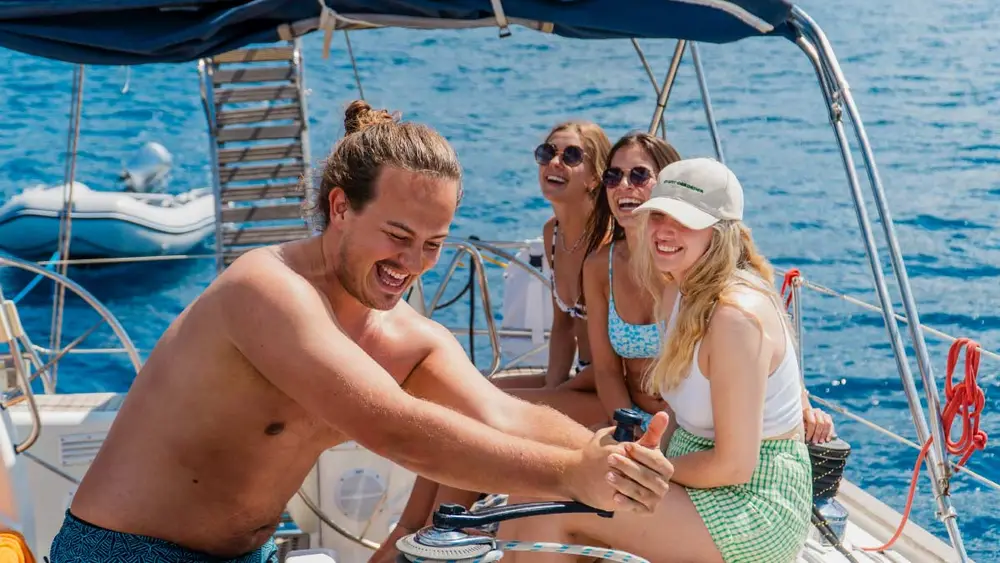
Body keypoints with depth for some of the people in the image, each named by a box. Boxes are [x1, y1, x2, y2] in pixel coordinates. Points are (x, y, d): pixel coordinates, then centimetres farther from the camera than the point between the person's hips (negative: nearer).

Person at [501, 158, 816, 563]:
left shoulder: (736, 315, -24)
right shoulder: (677, 292, 5)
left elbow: (734, 465, -23)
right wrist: (644, 461, -1)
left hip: (753, 512, -9)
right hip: (700, 480, 9)